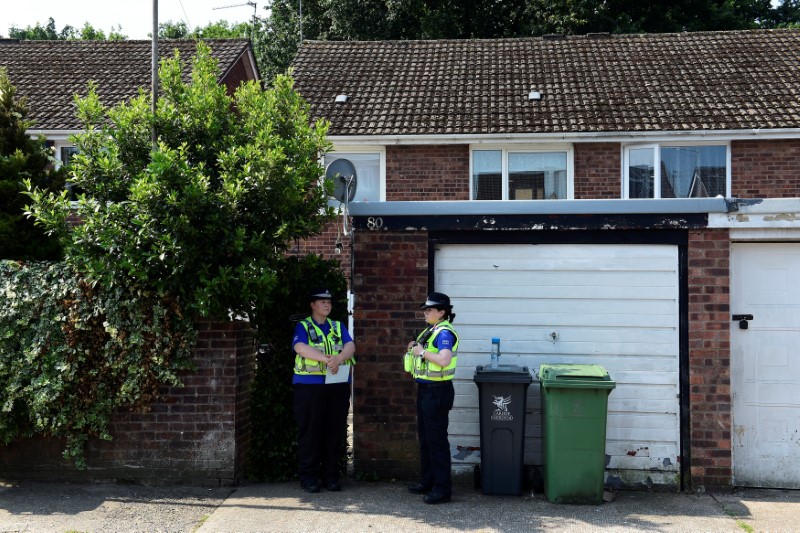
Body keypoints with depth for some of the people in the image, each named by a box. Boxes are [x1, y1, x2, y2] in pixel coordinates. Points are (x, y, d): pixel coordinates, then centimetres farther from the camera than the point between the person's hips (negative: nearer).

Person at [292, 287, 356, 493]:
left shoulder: (339, 327, 17)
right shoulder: (303, 326, 5)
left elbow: (350, 346, 0)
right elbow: (300, 347, -14)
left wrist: (339, 358, -22)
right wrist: (325, 358, -27)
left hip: (338, 385, 4)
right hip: (309, 385, -3)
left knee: (335, 431, 6)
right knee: (309, 431, 0)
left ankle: (331, 475, 16)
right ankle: (308, 476, 9)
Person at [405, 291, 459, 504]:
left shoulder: (444, 332, -17)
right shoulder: (429, 330, 13)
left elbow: (444, 360, -31)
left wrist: (422, 352, -20)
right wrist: (415, 348, 6)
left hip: (437, 391, -10)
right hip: (425, 389, 10)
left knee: (436, 439, -4)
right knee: (424, 437, 17)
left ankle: (442, 488, 4)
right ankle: (427, 481, 30)